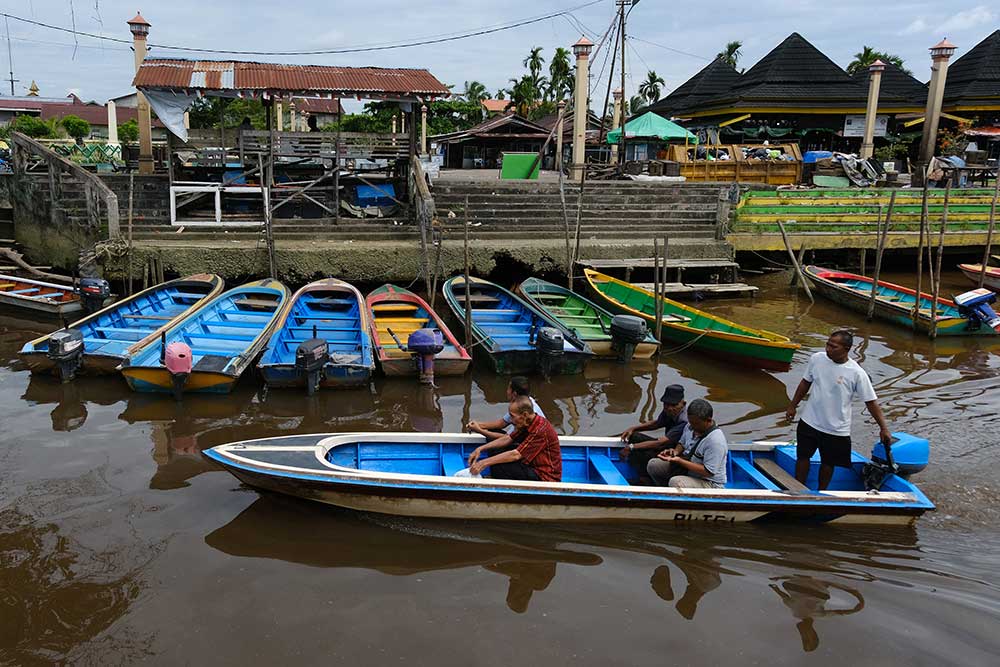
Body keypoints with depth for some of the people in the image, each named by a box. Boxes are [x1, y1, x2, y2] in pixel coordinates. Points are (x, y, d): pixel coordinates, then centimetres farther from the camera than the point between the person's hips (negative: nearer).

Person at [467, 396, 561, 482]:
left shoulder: (541, 430, -25)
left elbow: (516, 455, -27)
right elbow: (508, 439, 10)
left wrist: (484, 463, -23)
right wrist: (480, 449, 1)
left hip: (545, 477, -10)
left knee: (497, 468, -22)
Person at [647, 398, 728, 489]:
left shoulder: (716, 441, -28)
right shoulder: (690, 426, -2)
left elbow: (708, 472, -29)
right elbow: (682, 443, 19)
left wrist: (679, 460, -30)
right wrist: (676, 452, -6)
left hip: (710, 483, -9)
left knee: (676, 482, -34)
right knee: (653, 464, -2)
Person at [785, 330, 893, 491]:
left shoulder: (857, 373, -17)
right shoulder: (817, 359, -7)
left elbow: (871, 402, -12)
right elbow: (805, 383, 8)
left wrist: (883, 428, -14)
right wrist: (792, 406, 13)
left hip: (836, 429, -2)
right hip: (809, 422, 3)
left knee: (828, 463, 14)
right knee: (802, 457, 11)